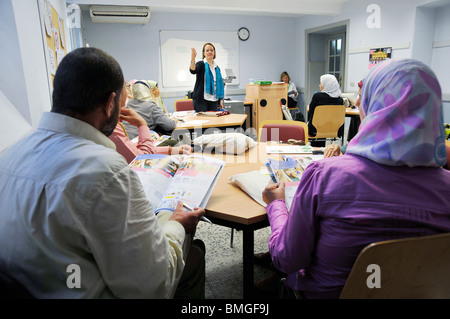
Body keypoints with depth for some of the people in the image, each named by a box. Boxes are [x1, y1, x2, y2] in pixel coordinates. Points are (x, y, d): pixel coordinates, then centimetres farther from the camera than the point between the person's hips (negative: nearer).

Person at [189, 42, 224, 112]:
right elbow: (193, 71, -24)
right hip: (201, 99, -5)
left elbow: (219, 84, 18)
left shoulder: (217, 68, 14)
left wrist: (221, 100, 13)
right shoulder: (201, 64, -1)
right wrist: (192, 59, -44)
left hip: (214, 101, 5)